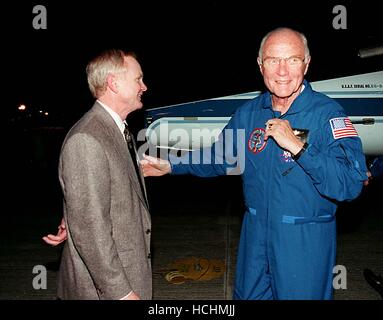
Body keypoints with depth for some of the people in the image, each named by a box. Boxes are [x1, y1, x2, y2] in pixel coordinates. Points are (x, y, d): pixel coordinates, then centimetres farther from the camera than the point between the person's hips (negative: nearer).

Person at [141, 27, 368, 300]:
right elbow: (220, 157, 15)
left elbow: (350, 184, -25)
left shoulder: (328, 114, -16)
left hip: (306, 241, -4)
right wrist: (170, 165, 12)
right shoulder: (249, 113, 1)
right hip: (255, 233, 5)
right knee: (248, 294, 21)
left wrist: (296, 145, -31)